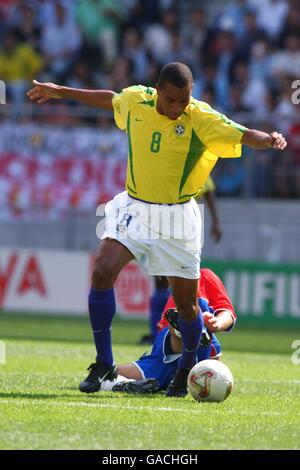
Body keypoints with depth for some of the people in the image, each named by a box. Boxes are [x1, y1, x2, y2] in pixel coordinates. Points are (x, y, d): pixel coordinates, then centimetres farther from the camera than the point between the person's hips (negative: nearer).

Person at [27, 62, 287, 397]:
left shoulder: (202, 120, -15)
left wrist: (268, 139, -46)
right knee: (102, 272, -18)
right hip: (133, 209, 2)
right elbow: (109, 99, 17)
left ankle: (187, 371, 28)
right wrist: (60, 92, 26)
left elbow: (244, 135, -24)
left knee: (185, 300, 2)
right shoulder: (135, 100, -5)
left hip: (177, 217, -2)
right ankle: (104, 364, -7)